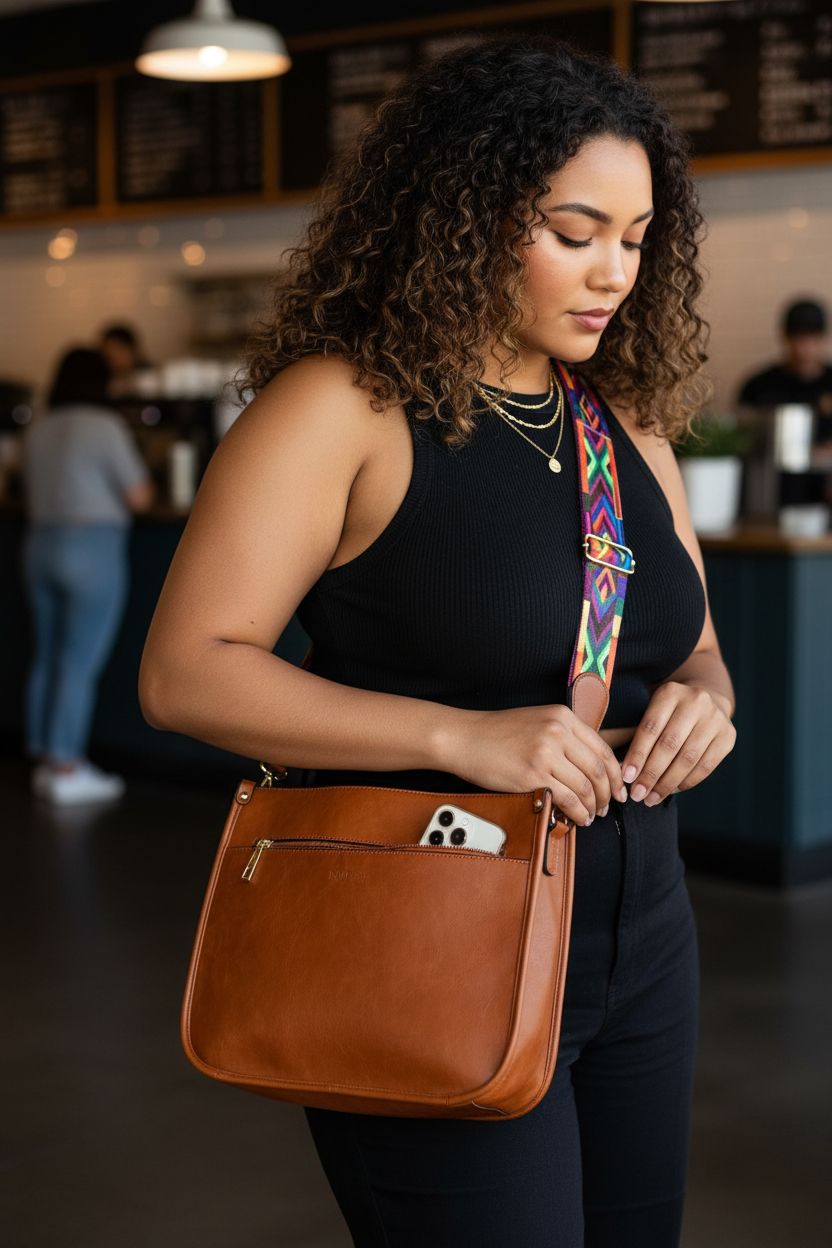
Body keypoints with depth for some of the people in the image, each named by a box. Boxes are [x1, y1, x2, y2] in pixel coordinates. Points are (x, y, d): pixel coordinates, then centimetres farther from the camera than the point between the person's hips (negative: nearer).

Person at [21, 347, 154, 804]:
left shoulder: (37, 430, 10)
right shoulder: (105, 426, -11)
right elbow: (139, 497, -11)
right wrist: (136, 475, 10)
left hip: (41, 545, 7)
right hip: (93, 550, -7)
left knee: (47, 657, 13)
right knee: (80, 663, -4)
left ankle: (44, 761, 18)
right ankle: (65, 771, -2)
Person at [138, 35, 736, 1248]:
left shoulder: (627, 421, 8)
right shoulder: (342, 408, -13)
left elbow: (693, 652, 17)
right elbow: (185, 672, -18)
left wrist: (703, 699, -8)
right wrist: (462, 736, -26)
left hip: (642, 940, 7)